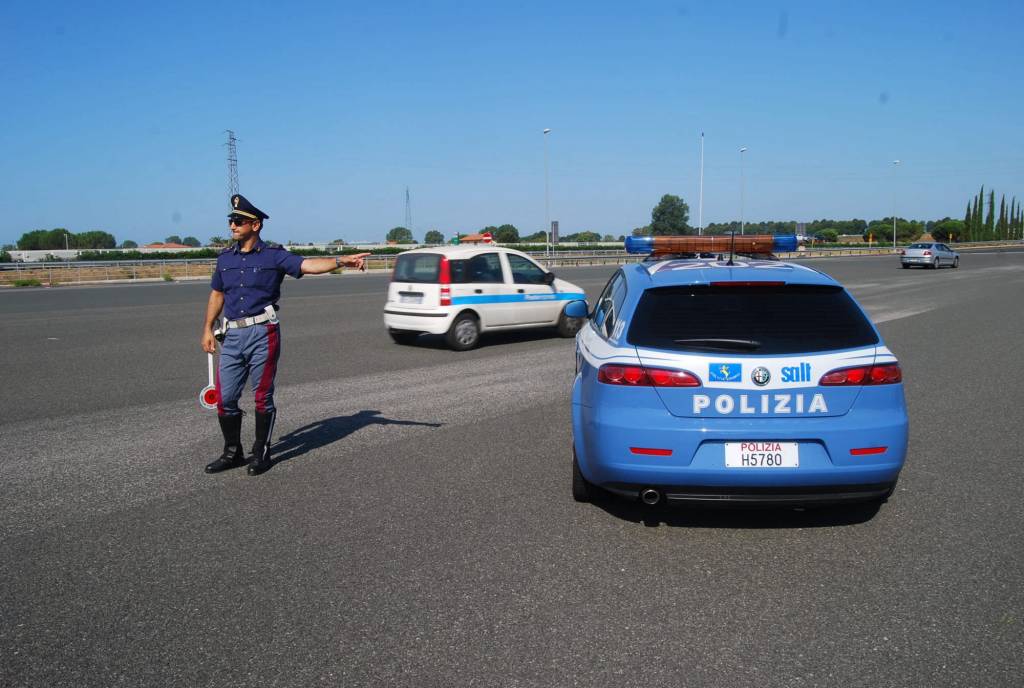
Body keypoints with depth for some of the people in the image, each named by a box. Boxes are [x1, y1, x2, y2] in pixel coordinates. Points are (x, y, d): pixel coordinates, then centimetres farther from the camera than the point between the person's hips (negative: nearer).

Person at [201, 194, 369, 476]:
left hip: (262, 334, -5)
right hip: (232, 336, 5)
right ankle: (232, 452, 22)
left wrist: (341, 260, -32)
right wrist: (207, 329, 15)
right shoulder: (225, 257, 14)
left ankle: (261, 453, 17)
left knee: (262, 397, 3)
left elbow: (307, 265, -16)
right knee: (225, 398, 6)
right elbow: (217, 294, 22)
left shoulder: (273, 254, -3)